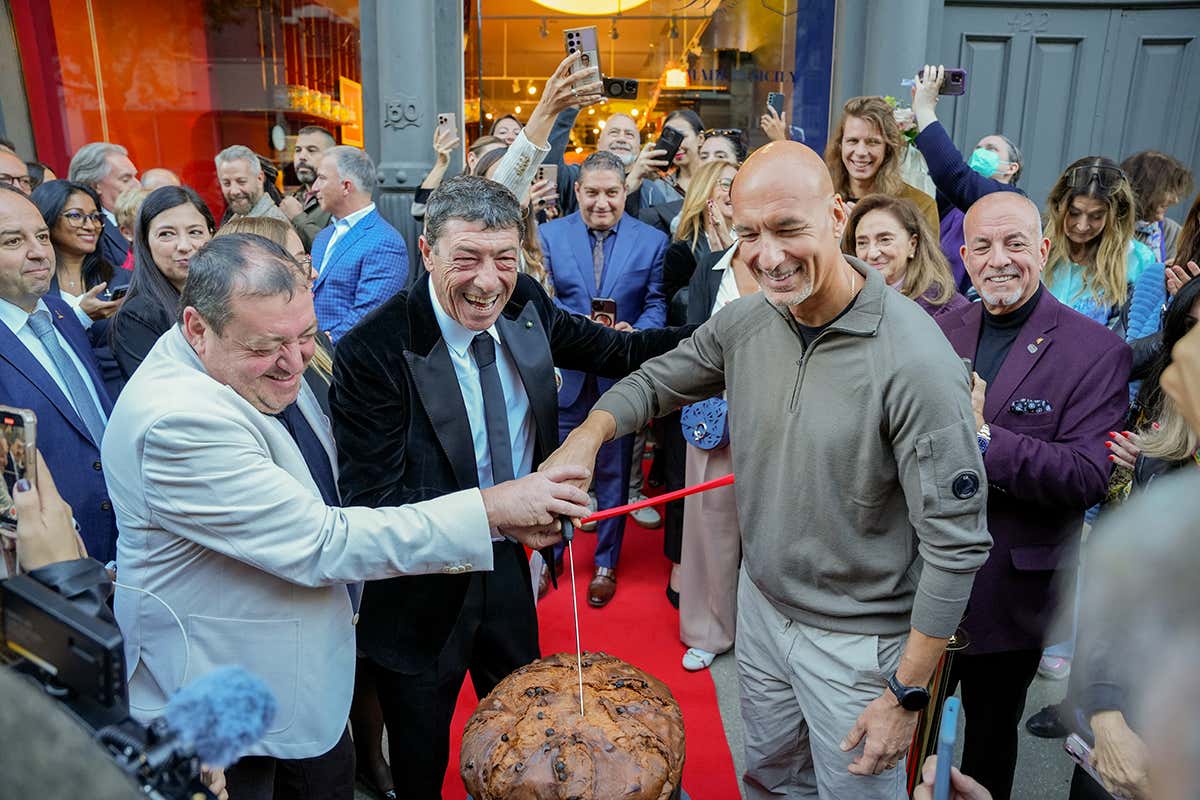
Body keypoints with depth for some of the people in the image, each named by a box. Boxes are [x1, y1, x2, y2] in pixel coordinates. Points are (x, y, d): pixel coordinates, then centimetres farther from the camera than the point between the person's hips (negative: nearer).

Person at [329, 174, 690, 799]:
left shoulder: (525, 304, -9)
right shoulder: (372, 353, -25)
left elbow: (617, 351, 5)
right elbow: (374, 502, -26)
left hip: (508, 566, 5)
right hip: (420, 591, -4)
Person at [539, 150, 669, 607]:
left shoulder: (652, 241, 1)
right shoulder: (550, 234, 2)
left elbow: (657, 305, -1)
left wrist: (634, 333, -22)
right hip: (564, 375, 1)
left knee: (612, 471, 11)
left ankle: (605, 564, 27)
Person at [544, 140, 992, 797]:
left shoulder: (916, 361, -28)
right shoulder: (746, 321, -9)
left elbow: (956, 542, -22)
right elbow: (657, 380, 6)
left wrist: (908, 695, -18)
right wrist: (589, 433, -15)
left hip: (858, 643, -5)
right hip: (760, 604, 6)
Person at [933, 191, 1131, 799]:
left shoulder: (1097, 352, -11)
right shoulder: (940, 330, 1)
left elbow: (1088, 477, -20)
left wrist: (984, 439, -28)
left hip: (1011, 592, -3)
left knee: (990, 741, 20)